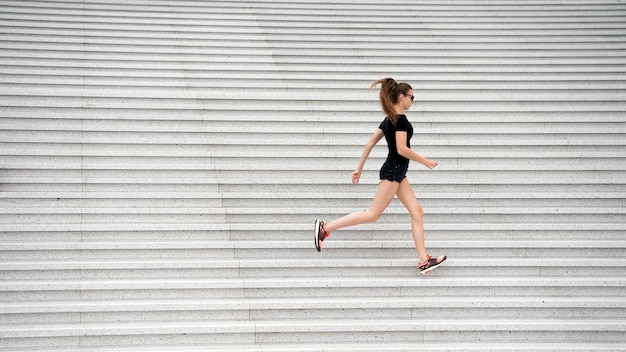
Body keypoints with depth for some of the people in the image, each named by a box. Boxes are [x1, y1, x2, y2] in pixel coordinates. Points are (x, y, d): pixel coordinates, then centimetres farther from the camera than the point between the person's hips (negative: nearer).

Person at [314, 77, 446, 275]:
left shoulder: (389, 120, 14)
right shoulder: (401, 119, -14)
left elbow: (370, 144, 14)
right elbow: (402, 149, -22)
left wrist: (359, 168, 16)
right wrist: (425, 162, -12)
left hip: (397, 172, 10)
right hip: (393, 171, -10)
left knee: (417, 212, 5)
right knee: (373, 214, -8)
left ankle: (424, 261, 2)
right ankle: (326, 227, -6)